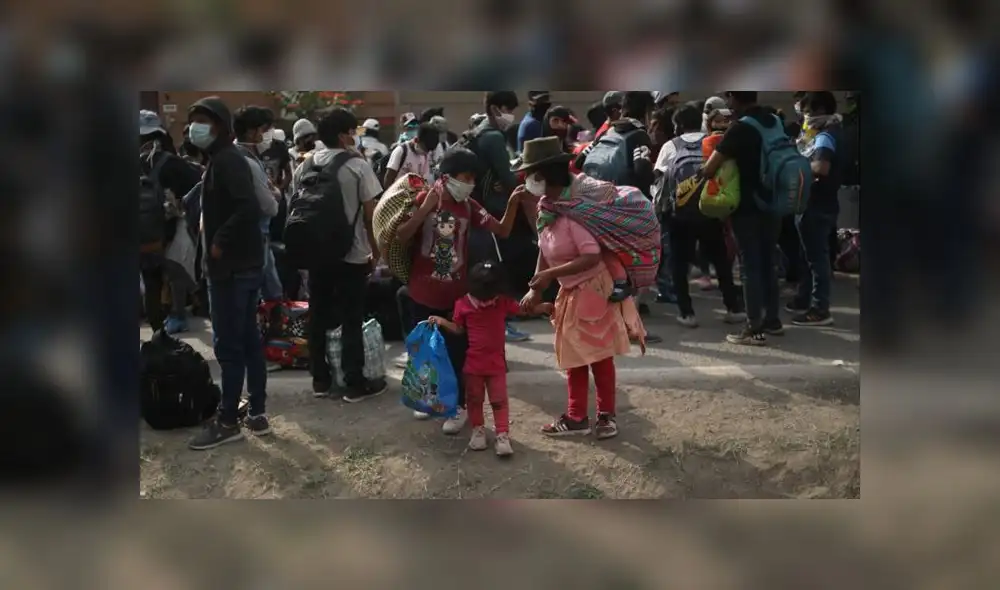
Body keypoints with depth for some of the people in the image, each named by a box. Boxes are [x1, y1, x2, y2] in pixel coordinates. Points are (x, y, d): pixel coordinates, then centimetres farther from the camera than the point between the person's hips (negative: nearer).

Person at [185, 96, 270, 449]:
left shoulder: (227, 160, -15)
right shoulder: (220, 160, 16)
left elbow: (249, 208, -28)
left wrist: (220, 242, -20)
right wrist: (218, 243, 9)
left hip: (232, 266, -10)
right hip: (242, 264, 10)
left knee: (229, 345, -3)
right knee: (248, 340, 13)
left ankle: (228, 422, 4)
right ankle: (257, 414, 20)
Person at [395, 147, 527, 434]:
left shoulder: (469, 207, 0)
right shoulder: (423, 200, -6)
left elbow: (502, 231, -3)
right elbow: (401, 236, -15)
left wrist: (512, 203, -17)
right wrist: (426, 208, -22)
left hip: (456, 294, 1)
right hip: (422, 293, -1)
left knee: (456, 352, 2)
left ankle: (457, 407, 13)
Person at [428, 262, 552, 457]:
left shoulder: (503, 302, -9)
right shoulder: (463, 304, -10)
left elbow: (524, 309, 3)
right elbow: (459, 329, 3)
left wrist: (543, 307, -11)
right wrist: (442, 321, -12)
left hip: (496, 362, 0)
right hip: (473, 362, 0)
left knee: (499, 400, 0)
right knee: (474, 399, 12)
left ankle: (503, 435, 3)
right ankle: (478, 430, 28)